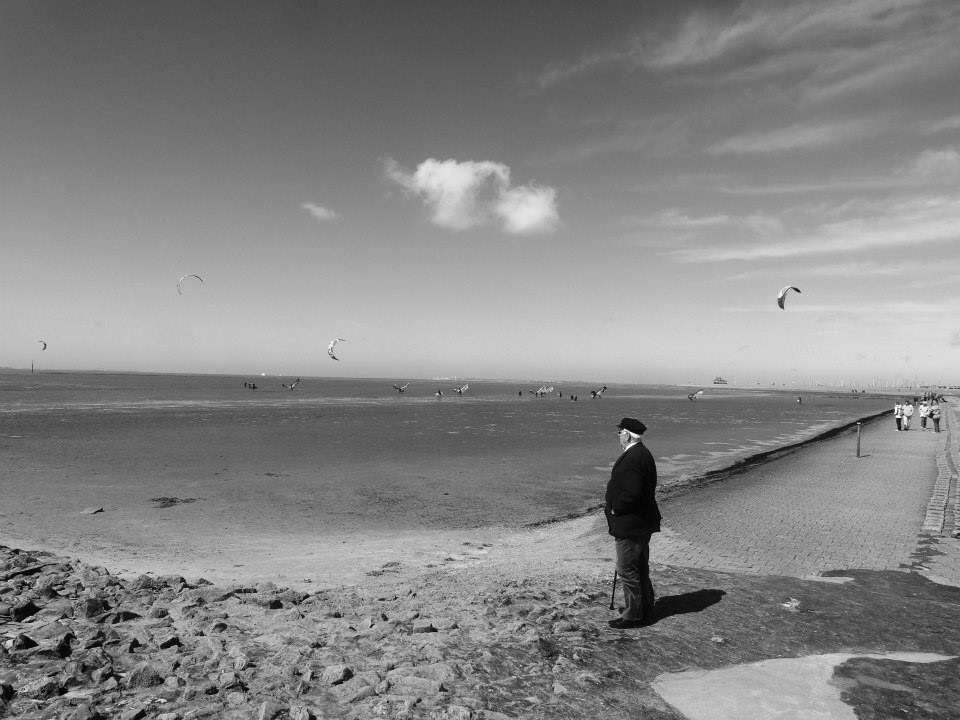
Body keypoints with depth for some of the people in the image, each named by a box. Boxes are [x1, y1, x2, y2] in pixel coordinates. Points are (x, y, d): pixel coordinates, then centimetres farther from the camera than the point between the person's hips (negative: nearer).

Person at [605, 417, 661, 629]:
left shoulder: (633, 458, -22)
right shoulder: (643, 454, 12)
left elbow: (632, 493, -29)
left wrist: (614, 508, -15)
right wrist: (613, 502, 12)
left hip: (630, 524, -11)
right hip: (641, 522, 11)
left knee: (628, 570, -1)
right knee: (640, 569, 19)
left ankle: (634, 615, 8)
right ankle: (645, 611, 29)